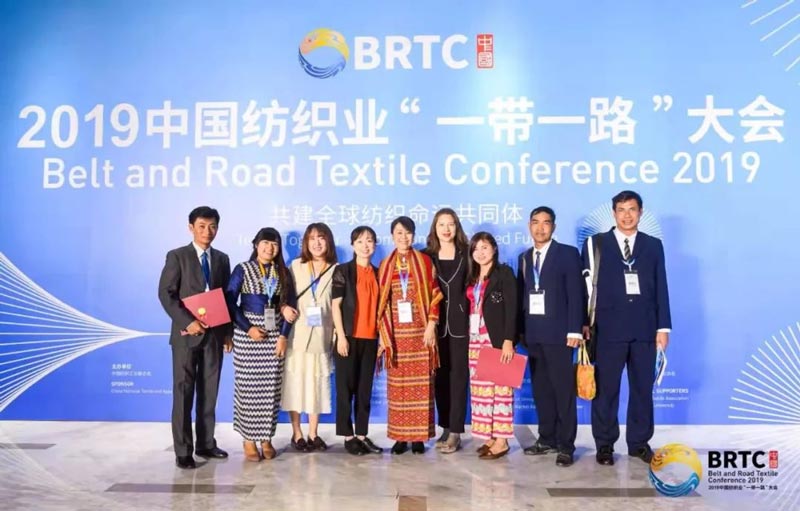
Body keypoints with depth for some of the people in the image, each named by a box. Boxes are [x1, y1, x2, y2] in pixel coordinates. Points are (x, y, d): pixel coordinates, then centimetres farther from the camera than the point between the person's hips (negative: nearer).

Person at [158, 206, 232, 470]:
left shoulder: (222, 259, 12)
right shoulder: (177, 256, -2)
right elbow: (165, 293, -8)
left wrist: (228, 332, 7)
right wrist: (187, 322, -17)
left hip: (214, 334, 4)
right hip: (186, 334, -4)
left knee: (209, 392, 10)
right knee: (183, 392, -1)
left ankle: (206, 444, 20)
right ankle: (183, 451, 5)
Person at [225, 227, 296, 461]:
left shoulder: (283, 272, 8)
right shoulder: (242, 269, -1)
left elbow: (289, 305, 6)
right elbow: (229, 302, -6)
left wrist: (283, 336, -4)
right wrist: (248, 328, -13)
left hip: (274, 335, 3)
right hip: (247, 335, -3)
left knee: (271, 388, 4)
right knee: (248, 387, 0)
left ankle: (266, 438, 15)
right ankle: (249, 440, 11)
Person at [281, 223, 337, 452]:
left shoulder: (336, 270, 3)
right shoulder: (295, 266, 7)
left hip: (322, 335, 0)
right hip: (297, 334, 0)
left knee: (318, 384, 5)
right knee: (296, 384, 3)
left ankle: (313, 434, 17)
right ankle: (296, 434, 15)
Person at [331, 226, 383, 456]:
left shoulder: (378, 274, 12)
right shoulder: (343, 271, 0)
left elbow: (380, 308, 12)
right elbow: (336, 305, -5)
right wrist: (341, 336, -12)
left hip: (370, 339, 4)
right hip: (349, 337, -4)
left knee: (365, 389, 8)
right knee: (346, 387, 2)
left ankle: (362, 435, 16)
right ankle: (348, 436, 11)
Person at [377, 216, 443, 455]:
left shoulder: (424, 261, 4)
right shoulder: (385, 265, 9)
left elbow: (434, 295, 2)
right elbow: (381, 301, 7)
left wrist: (431, 325, -7)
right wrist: (383, 334, 1)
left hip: (420, 331, -1)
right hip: (395, 332, 2)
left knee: (421, 384, 1)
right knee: (397, 385, 3)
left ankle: (418, 436, 8)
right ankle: (400, 436, 11)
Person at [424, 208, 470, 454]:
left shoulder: (466, 255, 3)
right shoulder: (427, 256, 6)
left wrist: (473, 320, -5)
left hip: (460, 324, -2)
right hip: (436, 324, 2)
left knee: (458, 376, 0)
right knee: (440, 376, 7)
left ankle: (455, 432, 5)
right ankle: (445, 428, 19)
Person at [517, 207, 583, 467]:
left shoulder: (568, 253, 0)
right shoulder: (524, 257, 15)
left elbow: (576, 294, -6)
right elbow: (521, 295, 12)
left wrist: (574, 330, -13)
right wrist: (520, 329, 5)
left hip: (558, 333, -5)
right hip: (532, 334, 5)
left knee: (564, 390, 0)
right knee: (541, 390, 9)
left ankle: (565, 445, 6)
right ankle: (547, 439, 19)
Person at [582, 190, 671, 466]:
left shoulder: (653, 245, 11)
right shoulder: (596, 243, 4)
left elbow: (661, 288, 8)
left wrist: (663, 326, 3)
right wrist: (584, 322, -4)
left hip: (645, 328, 2)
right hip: (609, 327, -2)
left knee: (643, 387, 9)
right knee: (606, 388, 3)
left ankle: (639, 442, 22)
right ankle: (605, 444, 14)